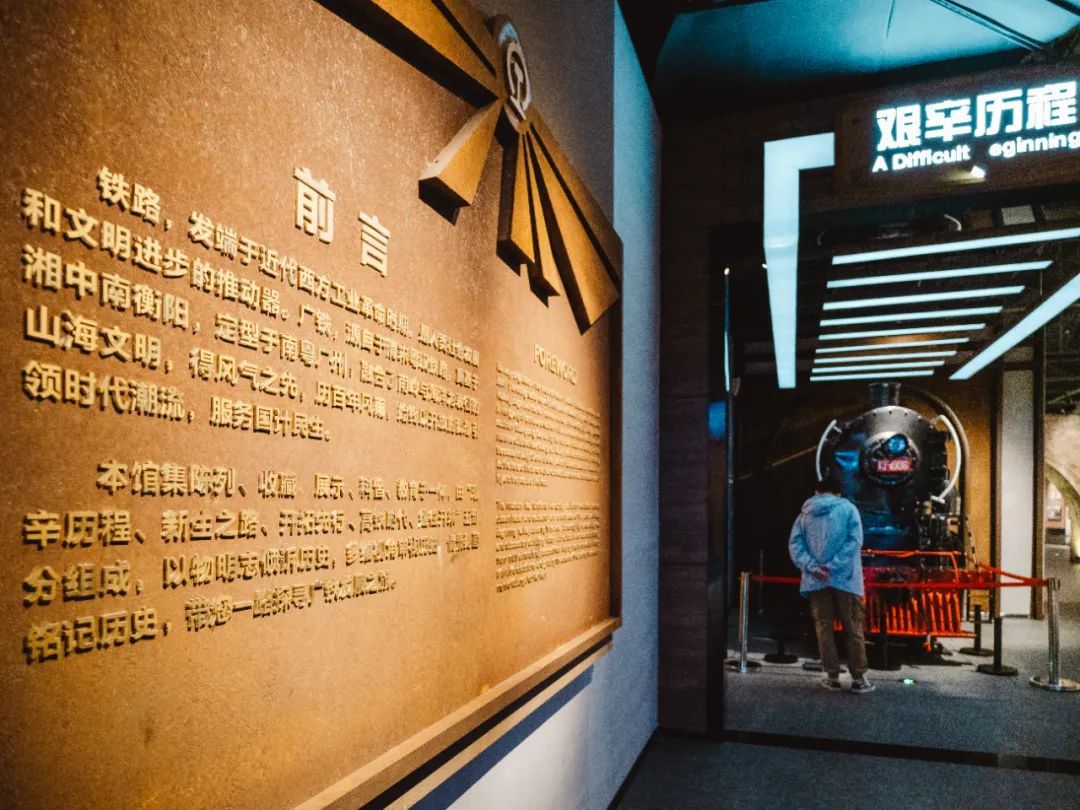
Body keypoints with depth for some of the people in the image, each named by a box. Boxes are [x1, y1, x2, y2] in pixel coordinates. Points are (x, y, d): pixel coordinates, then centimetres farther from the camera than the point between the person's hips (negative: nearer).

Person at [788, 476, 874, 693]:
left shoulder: (805, 514, 10)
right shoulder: (848, 508, 4)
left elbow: (794, 544, -2)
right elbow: (854, 540, -9)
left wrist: (812, 567, -11)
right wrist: (832, 566, -12)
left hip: (816, 580, 2)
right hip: (844, 577, -2)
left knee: (824, 627, 9)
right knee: (853, 627, 6)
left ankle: (832, 675, 12)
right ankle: (858, 678, 8)